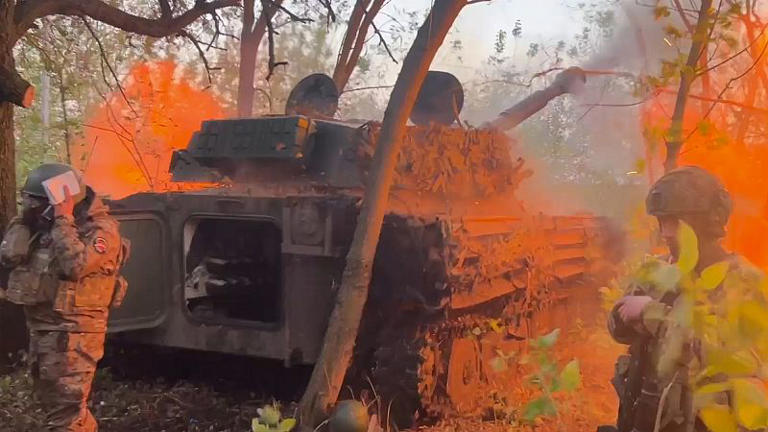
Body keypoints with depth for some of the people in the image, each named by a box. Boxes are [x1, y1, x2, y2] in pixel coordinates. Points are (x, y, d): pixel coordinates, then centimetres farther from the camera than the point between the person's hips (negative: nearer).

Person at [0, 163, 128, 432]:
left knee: (65, 406, -6)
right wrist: (25, 218, -6)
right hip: (39, 325, 9)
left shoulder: (101, 228, -15)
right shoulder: (43, 223, 8)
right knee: (50, 398, 21)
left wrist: (63, 219, -25)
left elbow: (74, 265, -31)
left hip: (73, 329, -9)